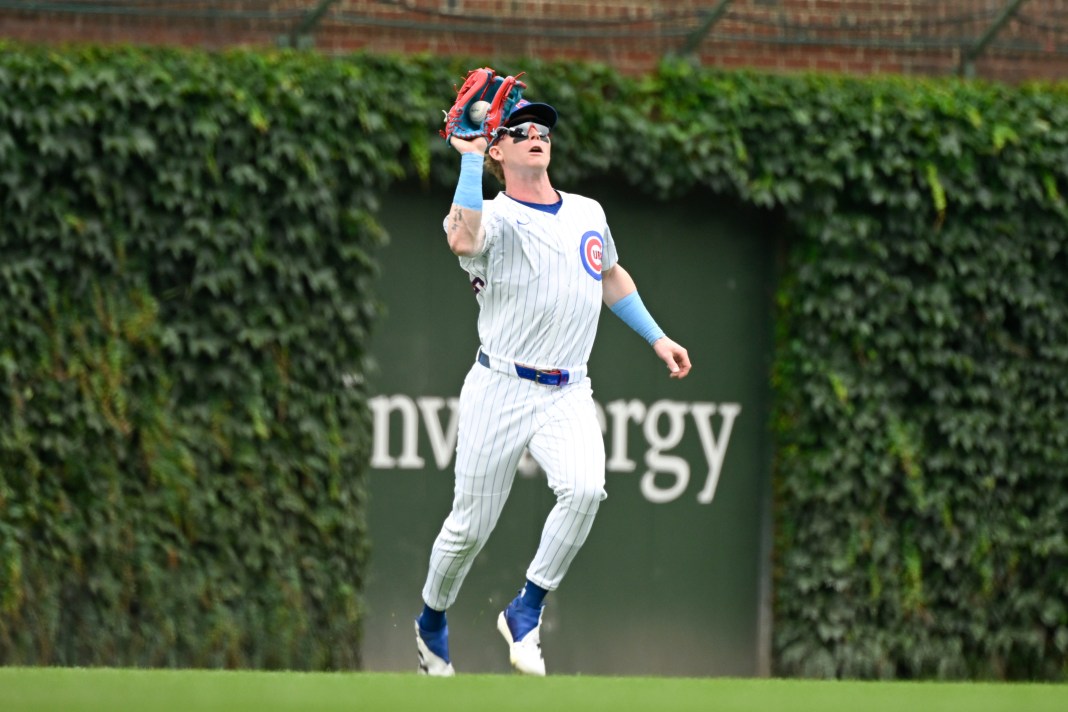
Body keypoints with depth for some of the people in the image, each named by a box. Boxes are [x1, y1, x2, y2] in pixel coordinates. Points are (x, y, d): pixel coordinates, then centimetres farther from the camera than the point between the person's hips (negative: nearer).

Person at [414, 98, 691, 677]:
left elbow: (611, 276, 30)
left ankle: (525, 612, -11)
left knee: (585, 489, -25)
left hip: (567, 395, 3)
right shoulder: (495, 218, -7)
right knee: (471, 525, 2)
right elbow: (463, 240, -33)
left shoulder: (588, 214, 12)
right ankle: (432, 621, 29)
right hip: (500, 390, -3)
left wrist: (656, 337, 25)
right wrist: (469, 158, -27)